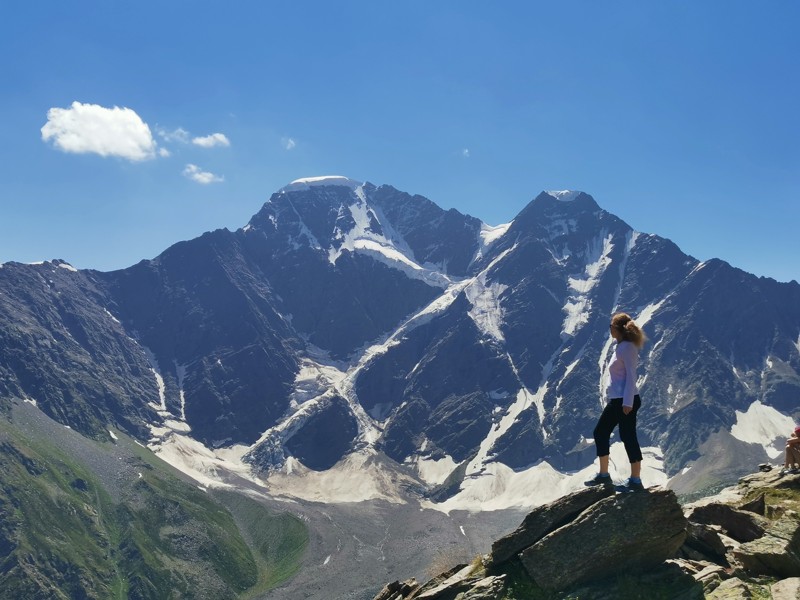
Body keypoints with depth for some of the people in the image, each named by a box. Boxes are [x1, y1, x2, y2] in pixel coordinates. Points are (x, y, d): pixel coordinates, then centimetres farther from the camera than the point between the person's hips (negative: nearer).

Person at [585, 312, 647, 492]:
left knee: (628, 437, -3)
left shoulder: (627, 347, -13)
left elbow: (631, 376, -18)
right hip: (616, 400, 10)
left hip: (625, 400, -10)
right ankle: (603, 475, 17)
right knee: (600, 432, 11)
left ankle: (636, 481, 4)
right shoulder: (620, 347, 15)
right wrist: (609, 397, 19)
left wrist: (628, 402, -21)